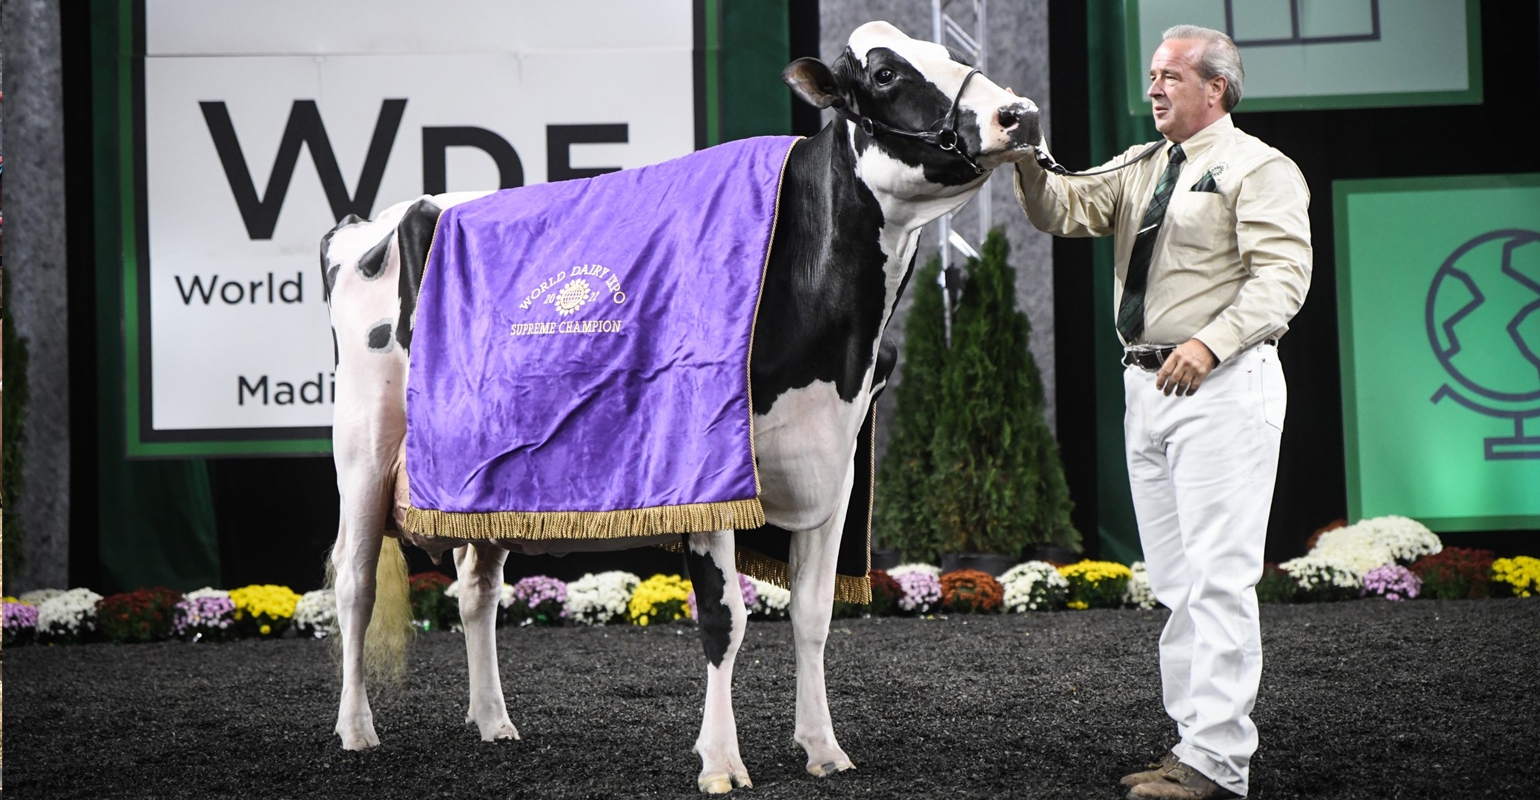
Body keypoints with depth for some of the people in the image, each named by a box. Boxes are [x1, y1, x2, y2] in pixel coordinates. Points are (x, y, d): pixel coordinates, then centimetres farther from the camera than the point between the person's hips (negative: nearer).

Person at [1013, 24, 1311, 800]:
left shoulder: (1259, 169, -4)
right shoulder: (1140, 168, 19)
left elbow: (1282, 275, -15)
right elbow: (1064, 210, 11)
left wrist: (1211, 341, -28)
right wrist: (1026, 156, -9)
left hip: (1220, 387, -8)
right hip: (1148, 387, 8)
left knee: (1219, 576, -11)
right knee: (1174, 581, 11)